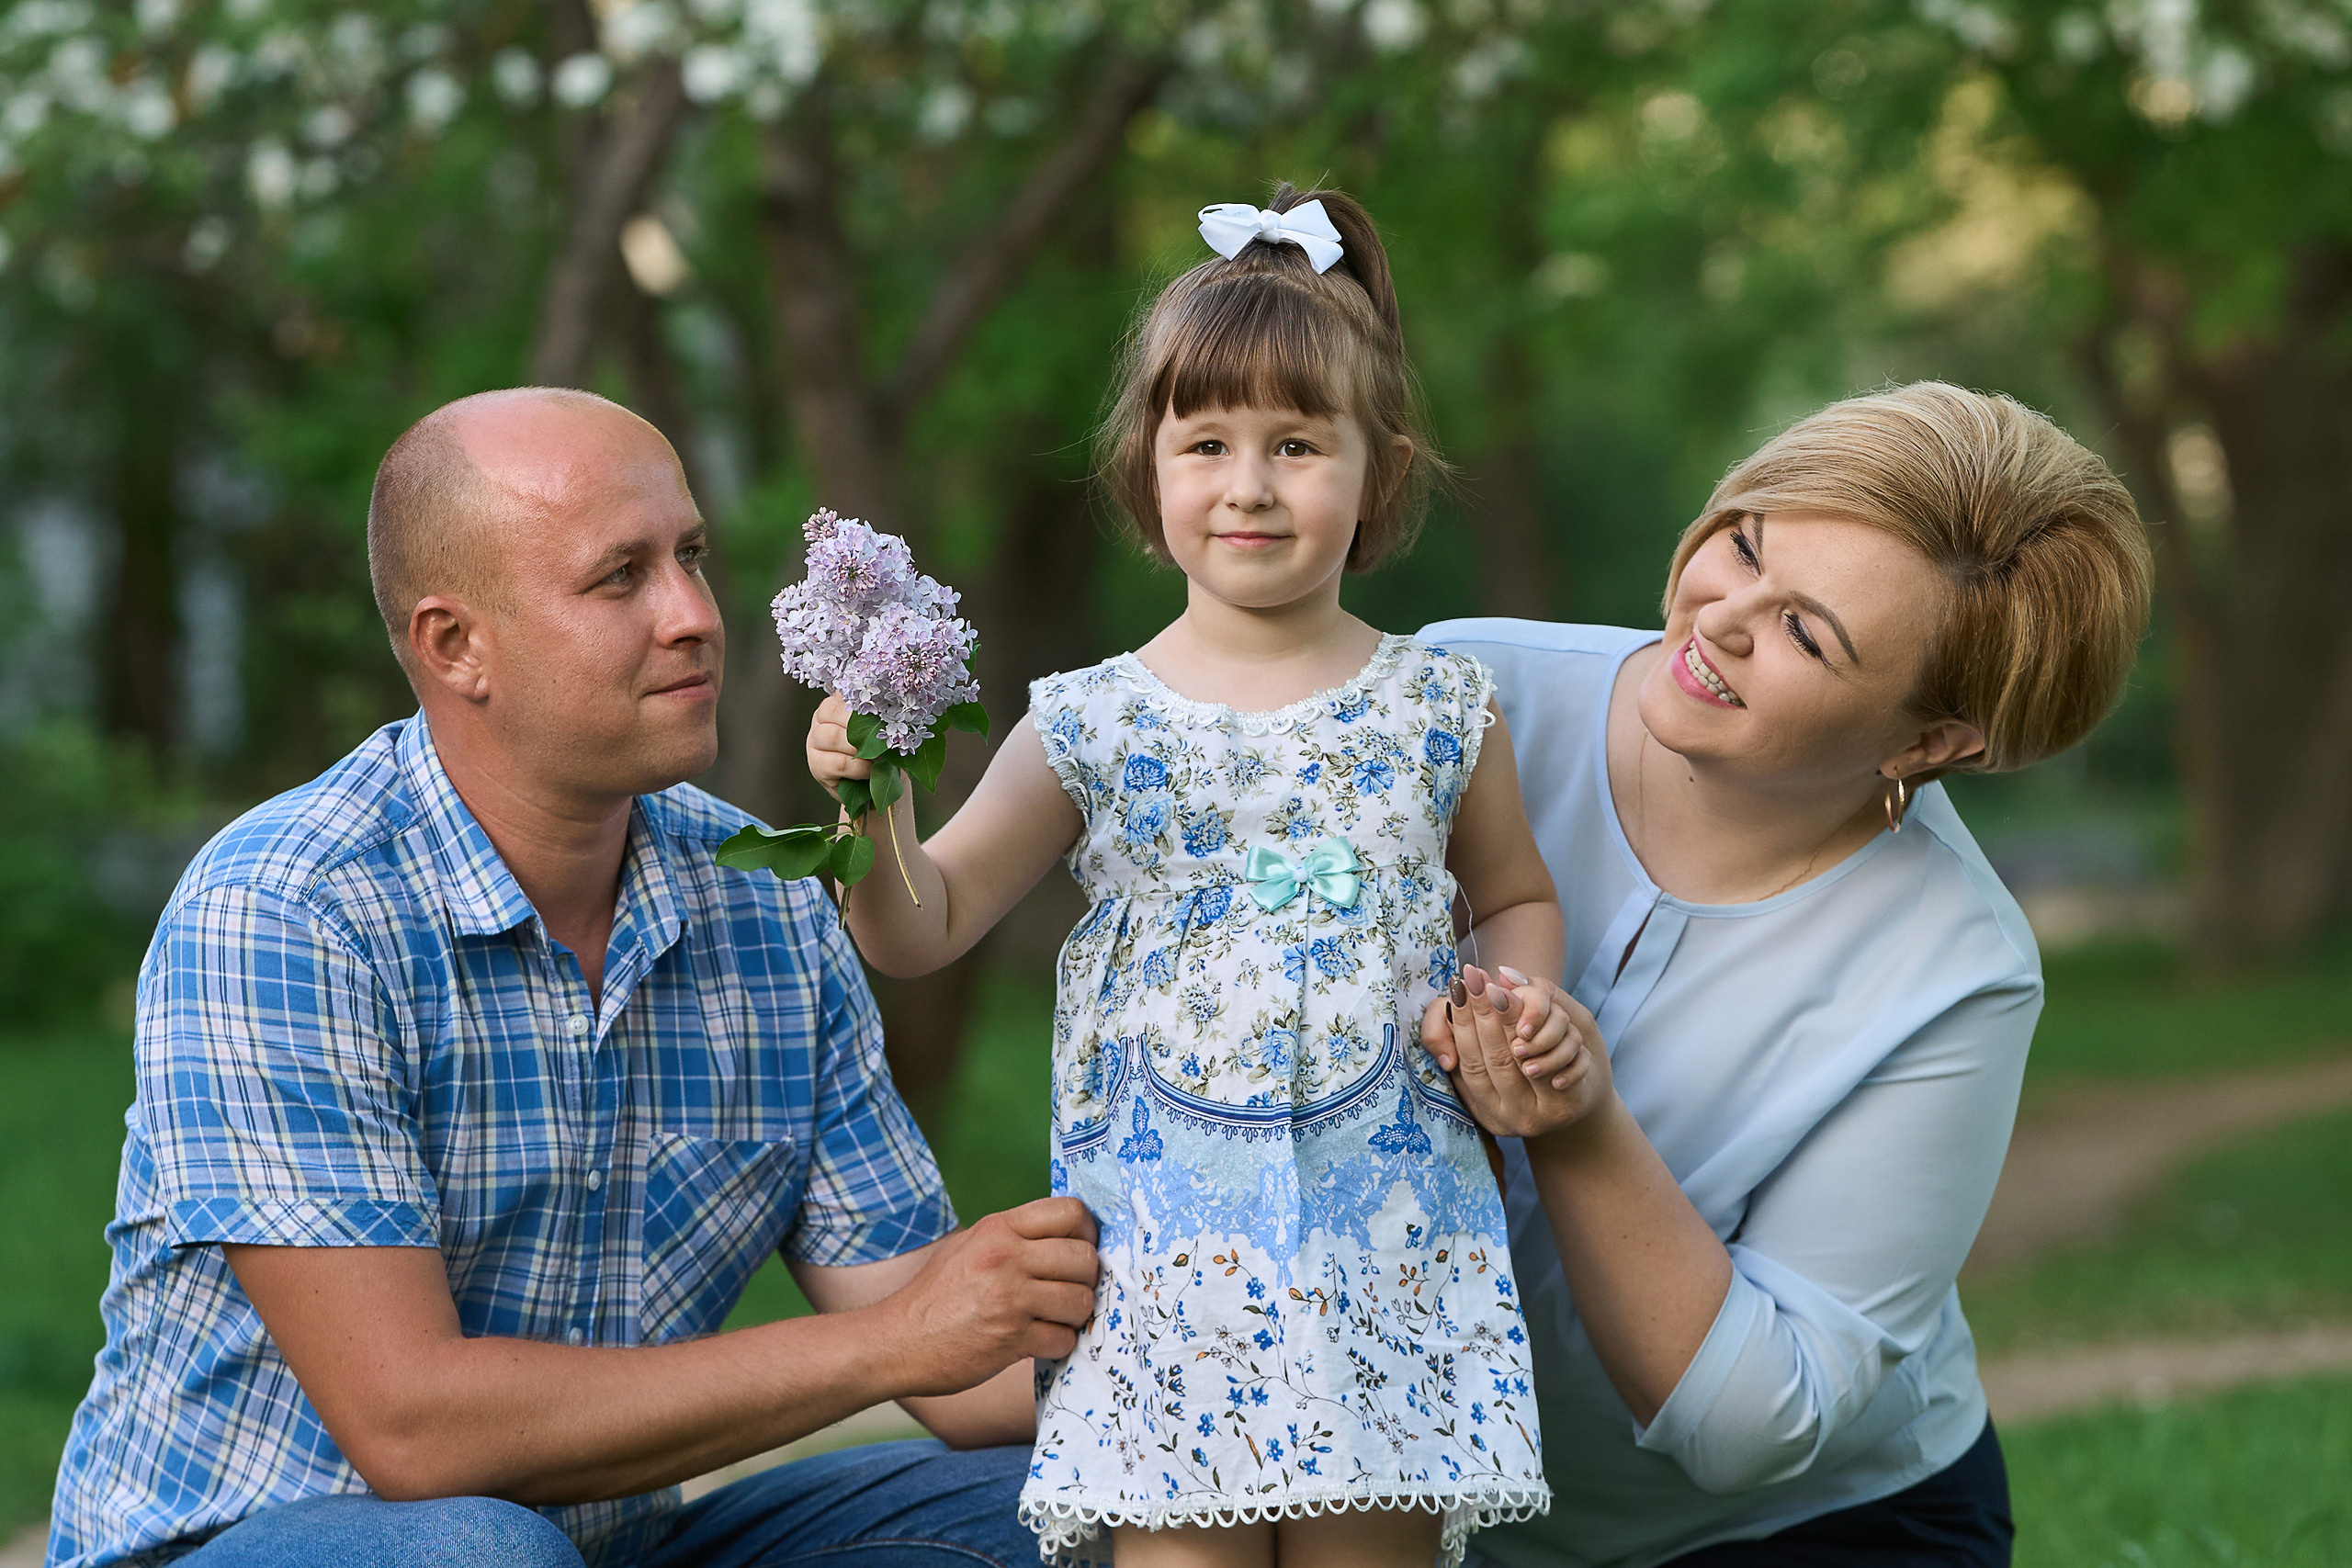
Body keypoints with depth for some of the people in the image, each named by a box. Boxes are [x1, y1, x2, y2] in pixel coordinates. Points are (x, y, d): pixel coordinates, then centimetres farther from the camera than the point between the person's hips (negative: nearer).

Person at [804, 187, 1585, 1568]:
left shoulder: (1438, 710, 4)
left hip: (1385, 1236, 1)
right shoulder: (1089, 729, 2)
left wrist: (1526, 1003, 0)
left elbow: (1515, 897, 20)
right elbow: (919, 931, 4)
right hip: (1170, 1235, 0)